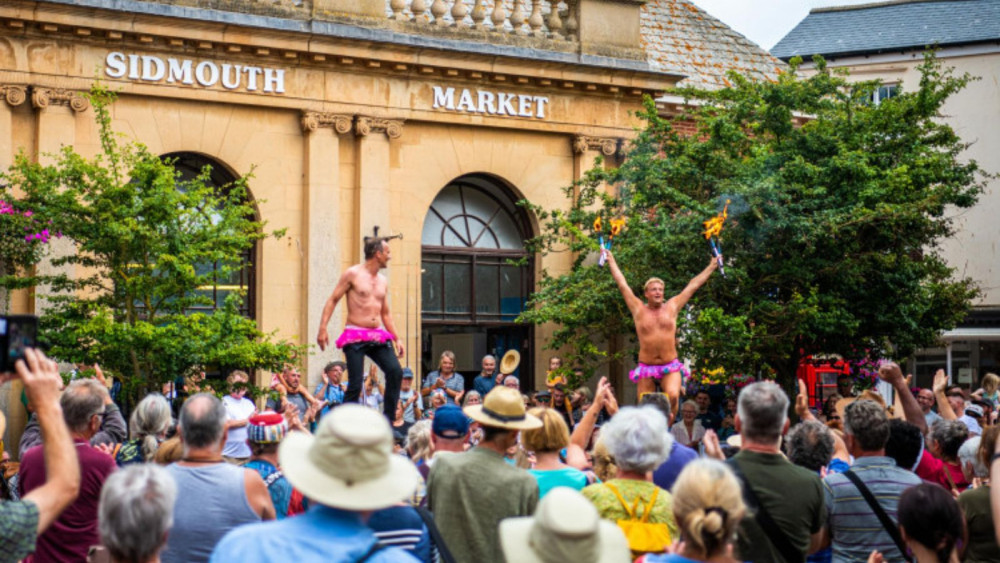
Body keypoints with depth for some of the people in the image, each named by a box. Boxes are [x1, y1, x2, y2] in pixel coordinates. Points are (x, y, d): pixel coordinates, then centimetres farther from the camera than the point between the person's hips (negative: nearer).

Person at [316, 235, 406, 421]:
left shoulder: (383, 281, 17)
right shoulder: (353, 274, -2)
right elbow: (332, 300, -2)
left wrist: (396, 339, 15)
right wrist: (322, 329, -12)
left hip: (378, 336, 5)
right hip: (355, 337, -5)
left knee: (395, 372, -14)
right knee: (355, 384, -9)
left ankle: (387, 421, -6)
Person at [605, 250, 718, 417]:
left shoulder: (672, 307, 9)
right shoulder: (639, 310, 6)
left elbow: (693, 285, 16)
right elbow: (622, 285, 13)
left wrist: (712, 267, 23)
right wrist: (611, 261, 19)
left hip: (670, 367, 0)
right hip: (646, 368, 0)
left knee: (673, 396, -26)